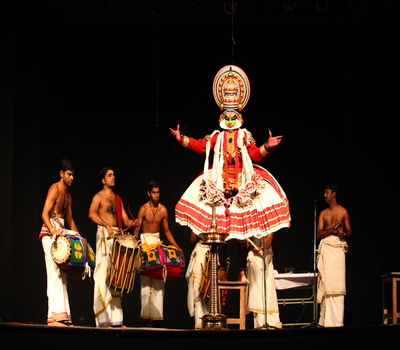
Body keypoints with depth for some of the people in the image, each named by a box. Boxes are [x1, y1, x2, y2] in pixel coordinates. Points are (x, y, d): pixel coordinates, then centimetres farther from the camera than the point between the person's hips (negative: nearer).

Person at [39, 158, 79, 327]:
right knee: (55, 273, -16)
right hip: (50, 233, -9)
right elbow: (45, 214, -18)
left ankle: (63, 318, 9)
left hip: (61, 234, 9)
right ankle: (54, 316, -22)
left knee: (62, 275, 7)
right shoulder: (55, 189, -8)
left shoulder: (68, 194, 19)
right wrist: (53, 231, -33)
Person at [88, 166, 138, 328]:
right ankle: (103, 320, -12)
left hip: (117, 235, 7)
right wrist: (107, 226, -29)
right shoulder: (99, 197, 0)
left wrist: (132, 222, -5)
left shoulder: (118, 198, 20)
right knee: (103, 275, -11)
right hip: (104, 235, -7)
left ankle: (116, 318, 9)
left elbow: (125, 220, 17)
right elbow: (92, 214, -18)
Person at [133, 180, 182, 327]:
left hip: (157, 242, 4)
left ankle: (156, 313, 3)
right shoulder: (143, 209, -7)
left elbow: (167, 231, 14)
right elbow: (136, 229, -11)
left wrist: (177, 247, 9)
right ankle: (147, 315, -6)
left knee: (159, 278, -1)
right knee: (146, 279, -7)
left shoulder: (163, 210, 5)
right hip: (145, 242, -4)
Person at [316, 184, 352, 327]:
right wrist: (330, 230, -10)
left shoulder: (343, 212, 8)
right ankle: (326, 320, -2)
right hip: (326, 247, 3)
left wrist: (343, 233, -14)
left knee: (337, 283, -9)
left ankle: (336, 320, -10)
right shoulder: (323, 213, 15)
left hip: (338, 246, -2)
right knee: (326, 282, -3)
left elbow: (349, 232, 8)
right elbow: (319, 233, 7)